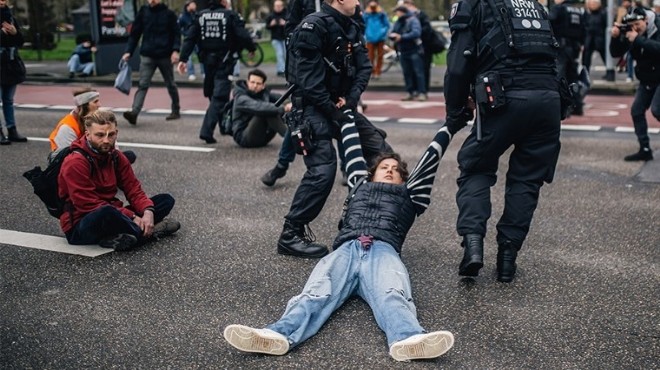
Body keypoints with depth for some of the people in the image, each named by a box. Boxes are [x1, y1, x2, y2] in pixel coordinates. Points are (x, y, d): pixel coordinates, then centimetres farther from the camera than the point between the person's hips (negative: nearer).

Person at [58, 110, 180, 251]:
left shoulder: (117, 157, 6)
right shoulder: (75, 163, -17)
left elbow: (133, 189, 4)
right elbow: (90, 205, -21)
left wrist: (148, 211, -19)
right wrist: (132, 217, -24)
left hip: (112, 216, 8)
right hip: (80, 229, -8)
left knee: (166, 200, 1)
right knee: (106, 212, -42)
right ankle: (149, 232, -16)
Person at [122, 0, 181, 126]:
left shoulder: (168, 14, 0)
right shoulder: (143, 13, 5)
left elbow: (176, 33, -1)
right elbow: (135, 33, 6)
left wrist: (175, 50, -15)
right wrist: (128, 51, -1)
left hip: (165, 55, -1)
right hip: (147, 55, 1)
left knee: (171, 84, 13)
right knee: (143, 84, -11)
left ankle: (176, 111, 29)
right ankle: (134, 112, -20)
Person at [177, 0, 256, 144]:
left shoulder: (201, 15, 6)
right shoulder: (230, 15, -6)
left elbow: (190, 38, 0)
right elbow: (243, 35, -12)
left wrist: (183, 59, -1)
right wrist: (252, 48, 6)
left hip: (208, 60, 5)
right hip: (224, 62, -5)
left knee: (211, 93, 21)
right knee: (219, 97, -7)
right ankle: (207, 131, -17)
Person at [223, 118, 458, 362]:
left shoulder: (407, 196, 36)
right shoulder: (360, 186, 39)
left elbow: (431, 156, 45)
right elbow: (353, 148, 52)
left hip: (383, 251, -1)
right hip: (346, 249, 1)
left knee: (391, 295, -36)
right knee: (316, 293, -31)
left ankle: (408, 339, -68)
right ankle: (278, 335, -59)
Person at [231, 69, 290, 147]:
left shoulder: (263, 93, 7)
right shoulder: (241, 99, -19)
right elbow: (258, 107, -37)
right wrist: (283, 109, -47)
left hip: (262, 137, 8)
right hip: (243, 137, -8)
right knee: (266, 112, -28)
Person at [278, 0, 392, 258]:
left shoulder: (351, 28, 11)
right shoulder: (314, 26, -15)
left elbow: (364, 66, 6)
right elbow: (308, 77, -21)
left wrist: (351, 98, -11)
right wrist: (333, 112, -18)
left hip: (341, 105, 9)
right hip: (312, 108, -9)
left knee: (383, 154, 7)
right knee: (322, 169, -21)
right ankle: (290, 235, -10)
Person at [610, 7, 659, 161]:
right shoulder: (630, 33, -2)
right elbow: (616, 53, -6)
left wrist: (638, 40, -41)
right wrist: (615, 38, -23)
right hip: (647, 81, 7)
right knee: (636, 111, 1)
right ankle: (645, 149, 9)